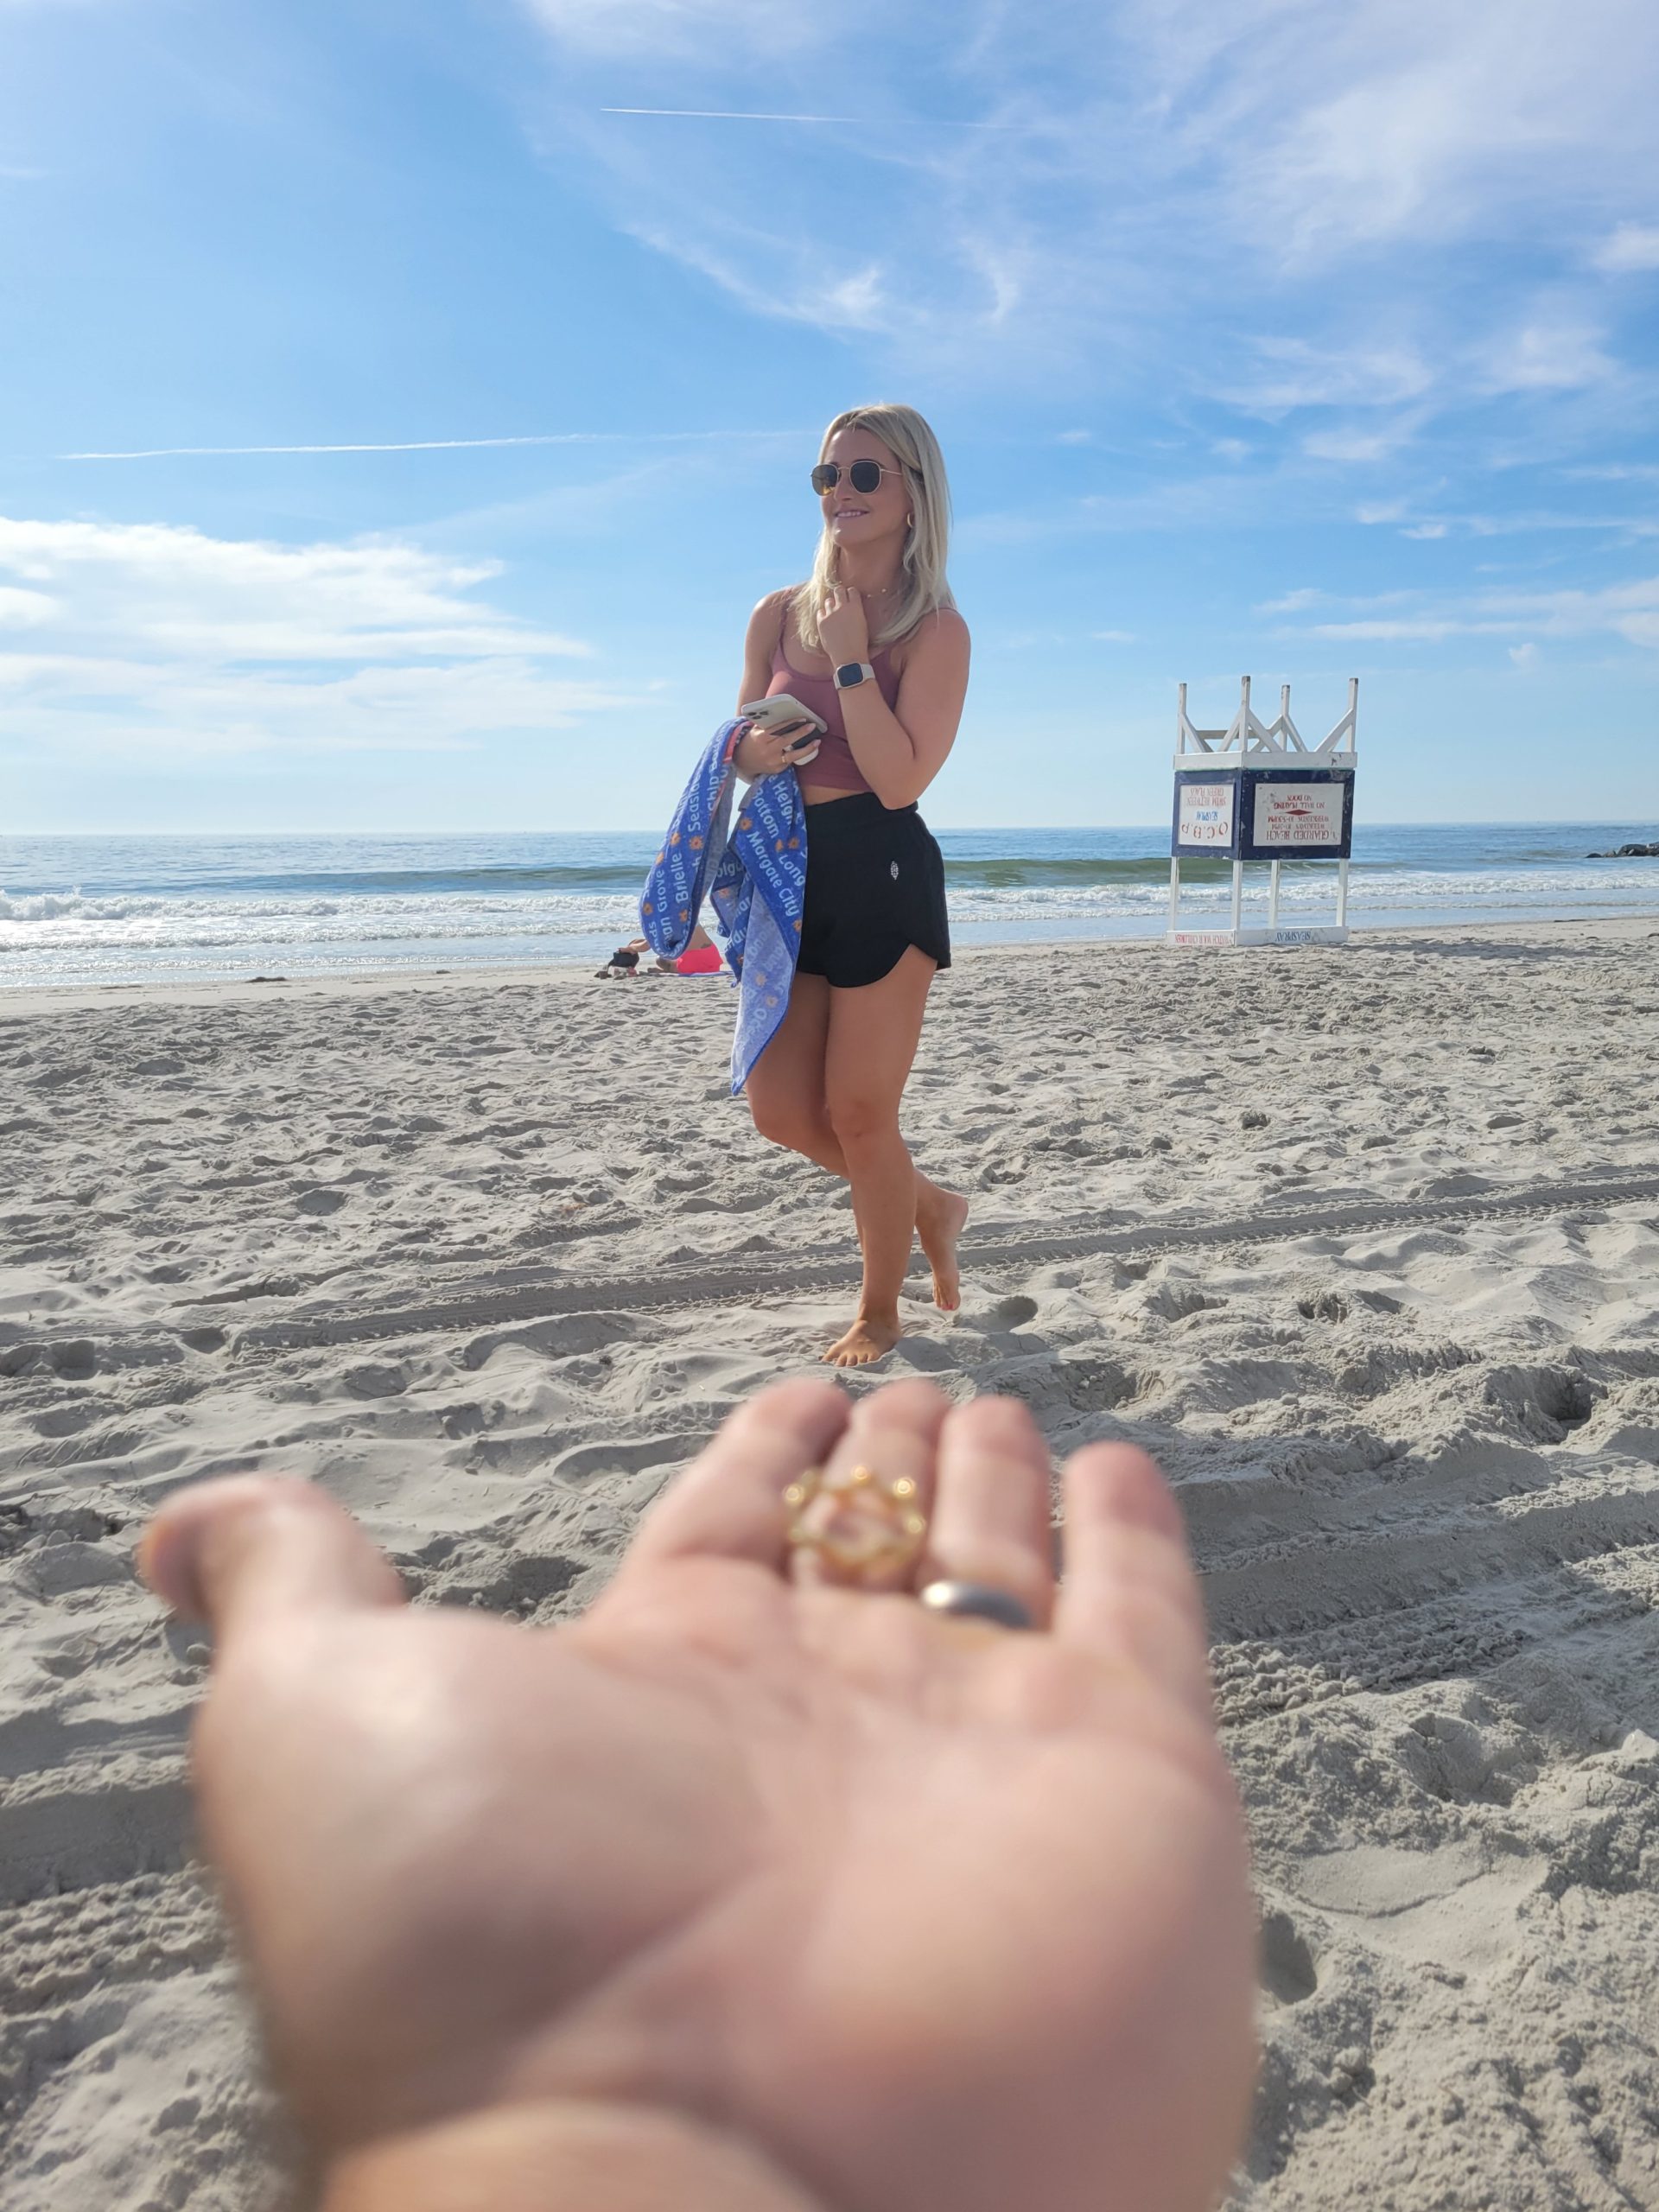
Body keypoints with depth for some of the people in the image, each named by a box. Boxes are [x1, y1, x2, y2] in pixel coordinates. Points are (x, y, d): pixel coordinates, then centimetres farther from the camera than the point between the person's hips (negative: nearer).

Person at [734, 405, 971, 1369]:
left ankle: (880, 1310, 23)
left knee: (859, 1111, 0)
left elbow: (901, 778, -17)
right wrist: (749, 749, -7)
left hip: (885, 878, -6)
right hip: (793, 872, 6)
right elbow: (742, 735, 17)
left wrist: (850, 656, -17)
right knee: (782, 1109, 6)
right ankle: (929, 1204, 33)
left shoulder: (936, 629, -7)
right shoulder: (779, 614, 8)